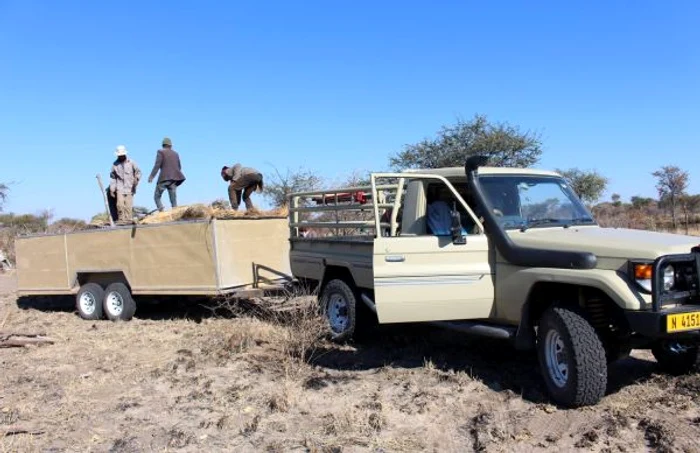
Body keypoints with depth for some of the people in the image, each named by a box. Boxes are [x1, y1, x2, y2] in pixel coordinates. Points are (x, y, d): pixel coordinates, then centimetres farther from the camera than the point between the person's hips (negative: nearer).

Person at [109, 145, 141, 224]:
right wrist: (112, 189, 7)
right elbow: (112, 177, 11)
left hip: (129, 188, -1)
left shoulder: (131, 162, 4)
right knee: (120, 204, -12)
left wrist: (136, 178, -16)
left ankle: (129, 220, 3)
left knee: (128, 205, -3)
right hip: (120, 188, 1)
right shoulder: (115, 164, 8)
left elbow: (138, 171, 7)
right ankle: (121, 219, -1)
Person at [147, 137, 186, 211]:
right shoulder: (175, 153, 14)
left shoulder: (161, 152, -1)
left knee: (157, 197, 5)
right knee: (173, 199, 3)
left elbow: (157, 165, -10)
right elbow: (179, 167, 17)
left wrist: (151, 176, -10)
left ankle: (161, 212, -16)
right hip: (174, 178, 4)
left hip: (164, 178, -4)